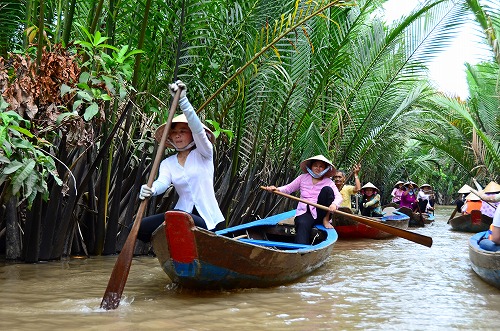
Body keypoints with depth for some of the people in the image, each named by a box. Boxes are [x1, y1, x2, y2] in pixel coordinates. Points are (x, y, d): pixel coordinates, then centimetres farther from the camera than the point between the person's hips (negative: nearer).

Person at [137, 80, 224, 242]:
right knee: (140, 227, -17)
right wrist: (151, 190, -35)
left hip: (206, 219, -4)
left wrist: (182, 99, -28)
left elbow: (198, 130, -15)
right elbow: (162, 182, -9)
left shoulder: (203, 154, 5)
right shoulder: (168, 163, 13)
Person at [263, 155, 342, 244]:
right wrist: (277, 189, -7)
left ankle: (325, 220, -13)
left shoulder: (328, 182, 8)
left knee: (327, 189, -19)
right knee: (303, 224, -36)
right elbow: (288, 188, 16)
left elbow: (338, 197, -6)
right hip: (305, 212, 0)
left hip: (320, 212, 0)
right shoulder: (303, 178, 14)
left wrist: (334, 204, -31)